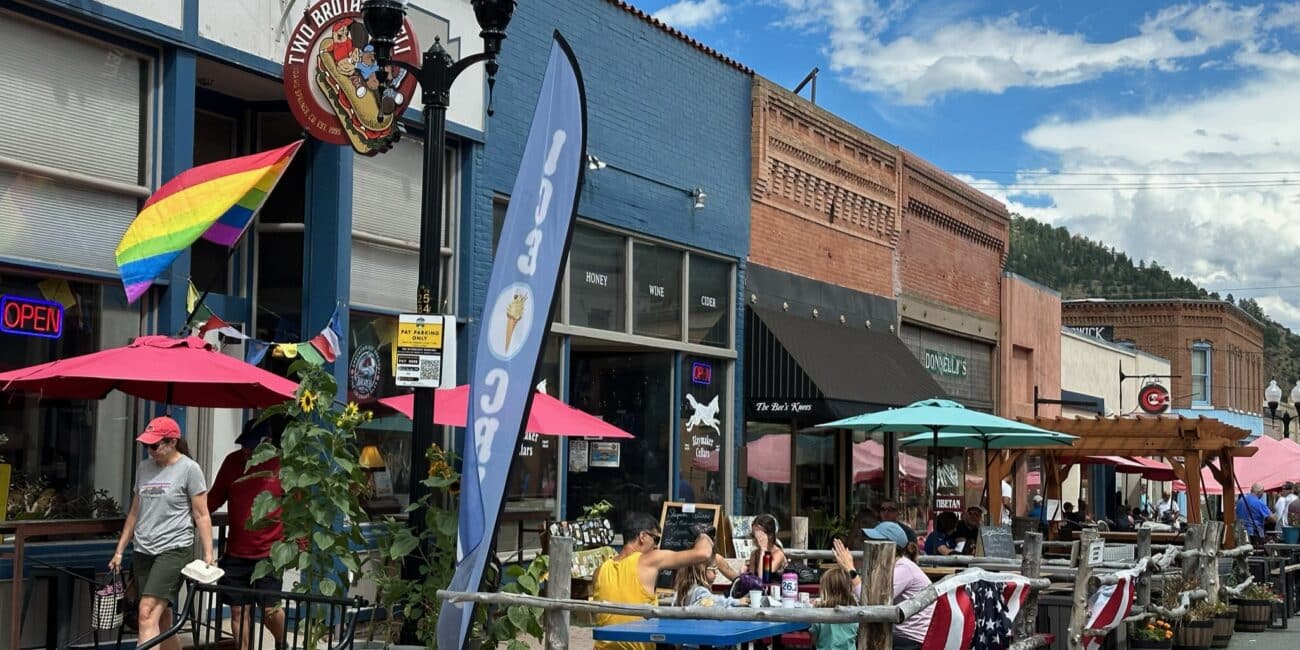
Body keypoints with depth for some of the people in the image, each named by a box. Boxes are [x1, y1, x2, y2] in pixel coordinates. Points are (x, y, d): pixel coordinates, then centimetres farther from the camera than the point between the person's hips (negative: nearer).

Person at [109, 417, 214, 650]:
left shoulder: (189, 469, -4)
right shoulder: (144, 467, 13)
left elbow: (202, 516, -4)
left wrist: (208, 556, -11)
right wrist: (119, 551, 18)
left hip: (174, 549, -6)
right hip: (144, 551, 6)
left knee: (147, 613, -19)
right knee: (163, 623, 8)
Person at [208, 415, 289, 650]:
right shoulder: (233, 461, 6)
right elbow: (214, 499, 15)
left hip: (269, 553, -4)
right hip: (236, 553, 4)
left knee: (269, 609, -6)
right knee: (239, 611, 5)